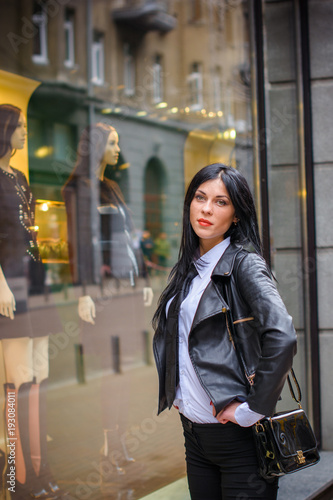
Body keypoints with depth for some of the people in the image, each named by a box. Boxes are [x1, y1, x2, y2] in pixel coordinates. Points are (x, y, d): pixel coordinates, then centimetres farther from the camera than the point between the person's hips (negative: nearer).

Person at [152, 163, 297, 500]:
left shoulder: (243, 263, -11)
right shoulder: (189, 267, 10)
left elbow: (281, 338, -24)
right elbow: (168, 336, 24)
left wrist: (253, 409, -19)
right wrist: (174, 392, 13)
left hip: (236, 434, -7)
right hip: (193, 429, 7)